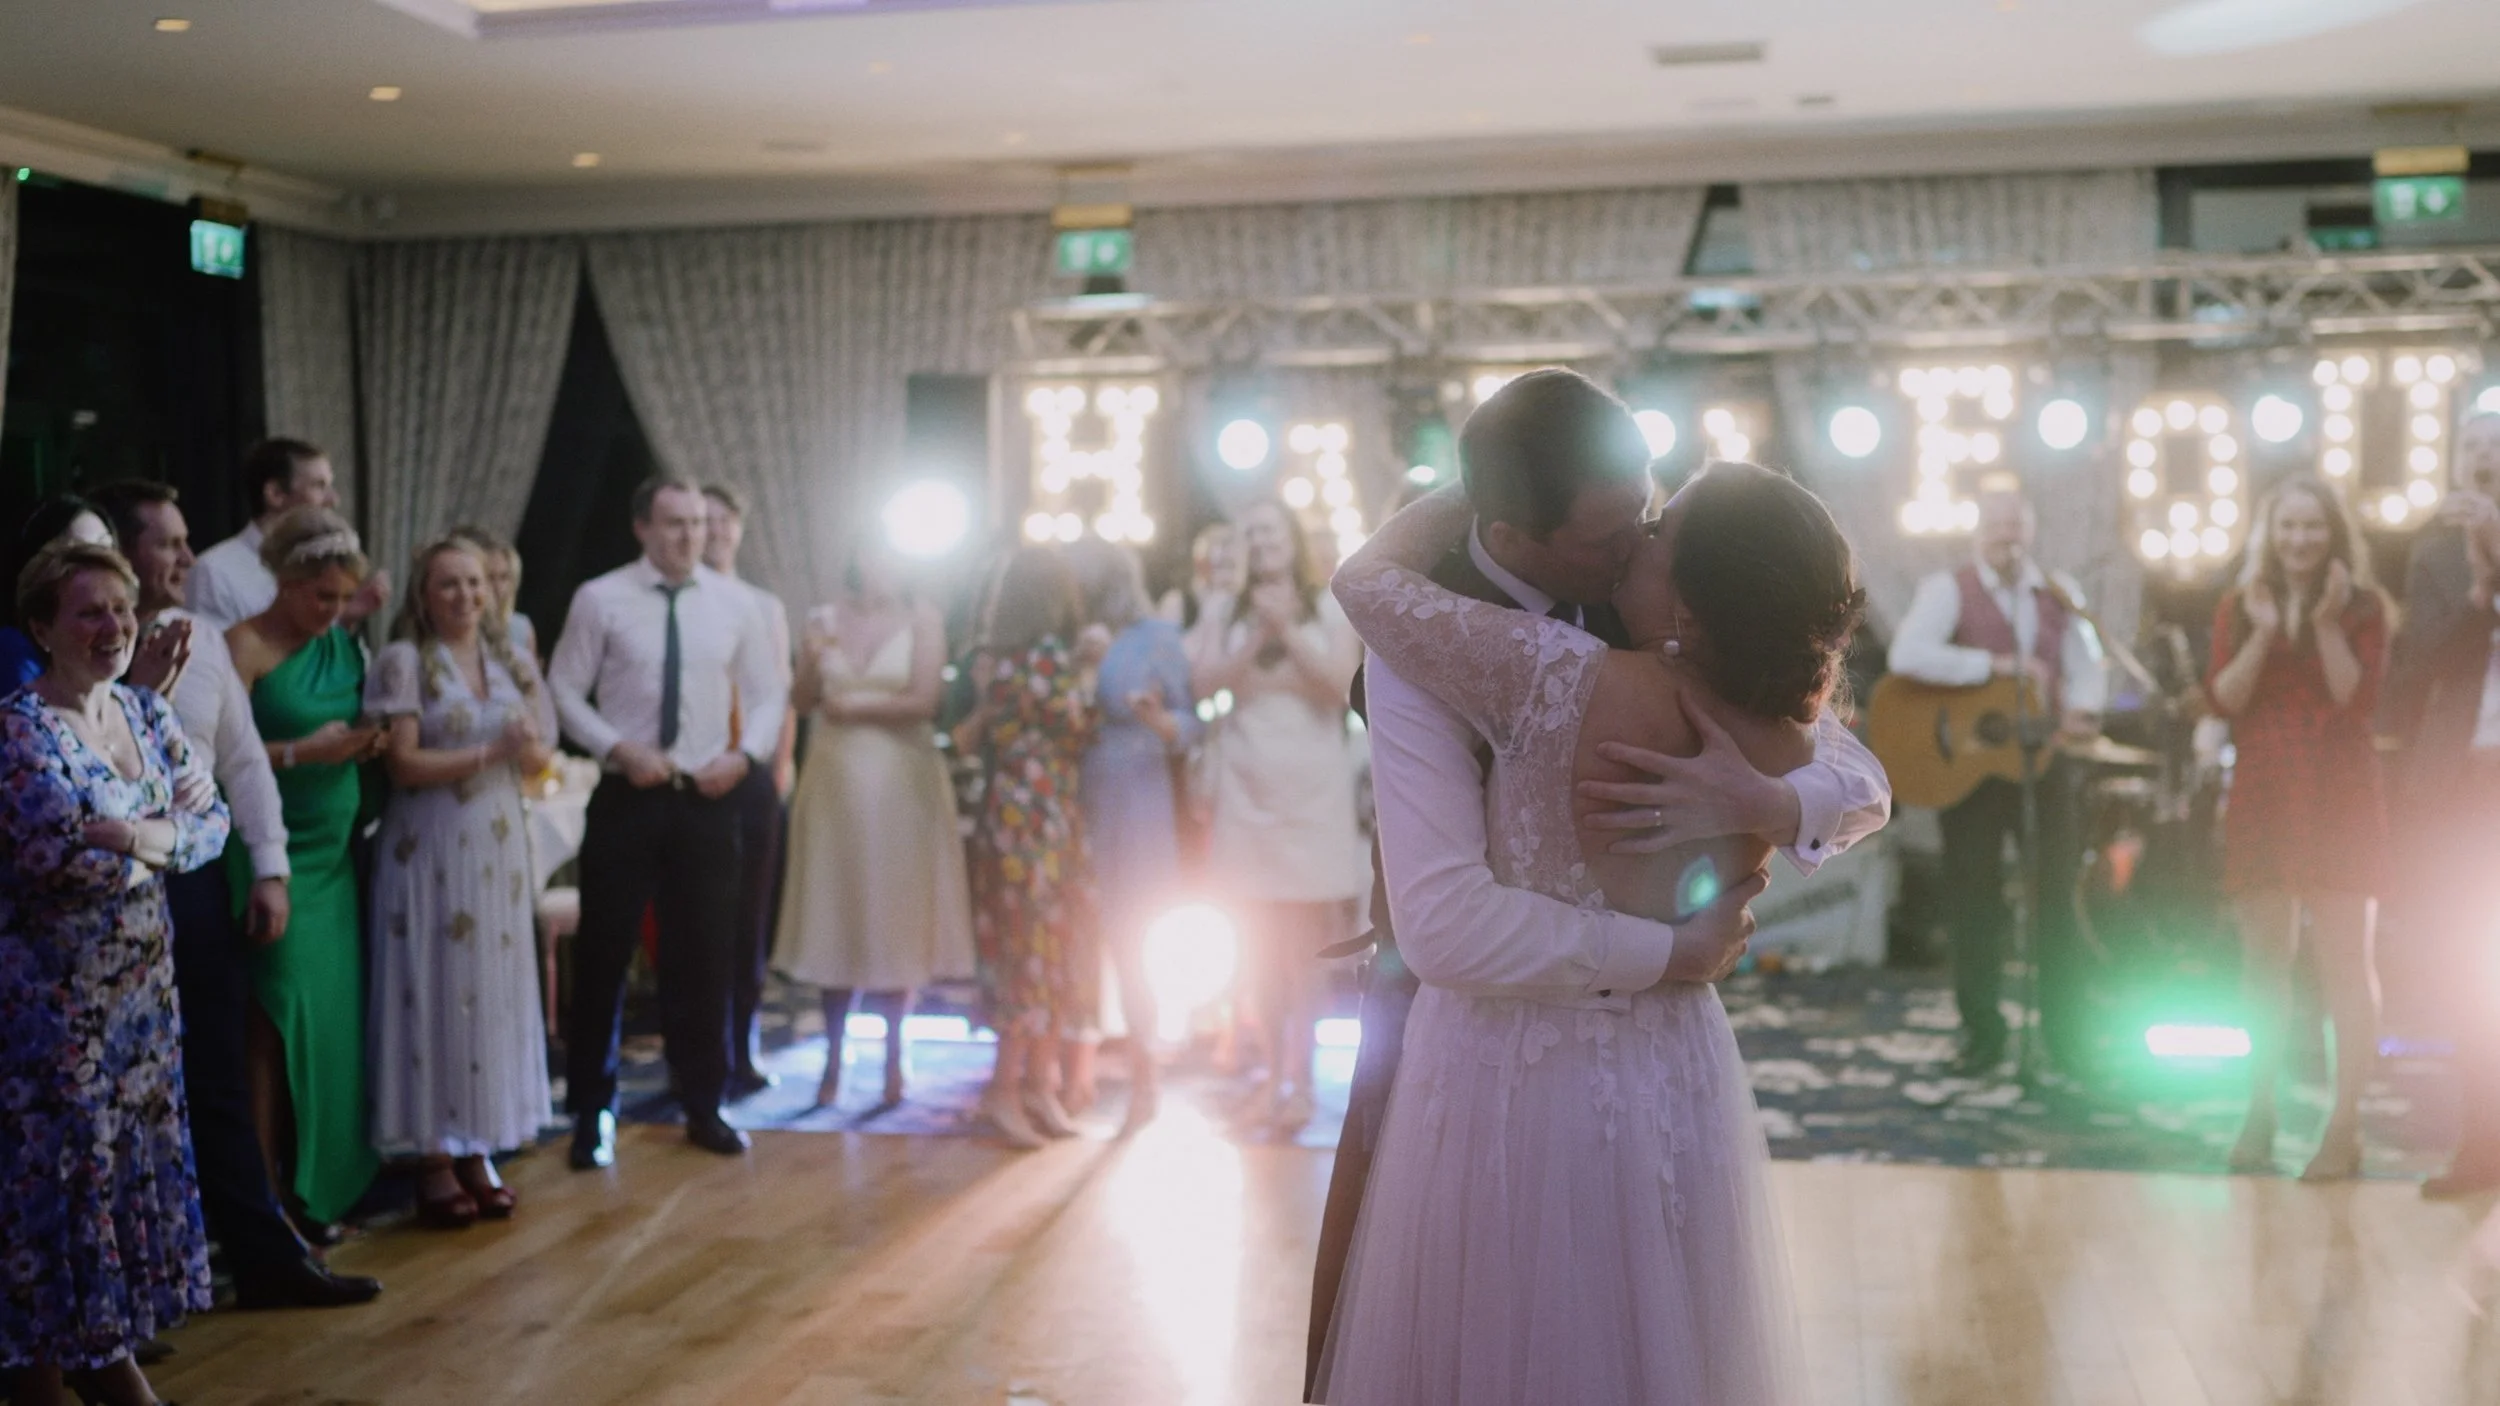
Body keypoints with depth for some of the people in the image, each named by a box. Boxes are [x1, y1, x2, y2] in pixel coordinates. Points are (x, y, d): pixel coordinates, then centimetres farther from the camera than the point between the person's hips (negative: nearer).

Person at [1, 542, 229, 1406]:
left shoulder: (146, 712, 7)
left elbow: (211, 819, 3)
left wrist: (139, 835, -15)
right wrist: (167, 825, -13)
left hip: (140, 979, 7)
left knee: (132, 1149, 13)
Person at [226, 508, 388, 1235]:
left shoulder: (346, 644, 10)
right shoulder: (246, 645, -8)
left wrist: (364, 745, -2)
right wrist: (301, 753, -22)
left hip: (336, 853, 6)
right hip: (277, 856, -6)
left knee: (336, 1016, 6)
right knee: (282, 1017, -5)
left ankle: (322, 1184, 15)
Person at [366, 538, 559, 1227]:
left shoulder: (512, 664, 11)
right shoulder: (403, 662, -3)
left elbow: (537, 759, 9)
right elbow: (403, 764, -10)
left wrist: (529, 747, -13)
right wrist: (488, 754, -15)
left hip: (498, 847, 5)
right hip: (428, 847, -5)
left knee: (494, 992, 5)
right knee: (432, 991, -3)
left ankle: (478, 1149, 12)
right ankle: (433, 1155, 3)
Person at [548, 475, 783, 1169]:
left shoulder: (735, 602, 4)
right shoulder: (599, 599, -4)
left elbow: (767, 692, 9)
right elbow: (564, 691, -2)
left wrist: (745, 754, -8)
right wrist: (619, 749, -14)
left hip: (707, 799, 2)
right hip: (626, 797, -2)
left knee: (705, 955, 9)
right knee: (603, 953, 2)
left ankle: (703, 1107, 23)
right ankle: (593, 1112, 16)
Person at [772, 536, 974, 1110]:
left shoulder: (921, 617, -1)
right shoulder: (825, 620, 8)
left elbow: (925, 700, -9)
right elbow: (801, 702, 8)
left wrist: (852, 705, -3)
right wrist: (812, 665, -12)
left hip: (901, 782, -2)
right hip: (835, 778, 2)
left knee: (895, 919, 2)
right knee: (834, 919, 2)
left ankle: (894, 1057, 12)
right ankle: (833, 1058, 7)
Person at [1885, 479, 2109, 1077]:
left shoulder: (2061, 591, 10)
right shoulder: (1948, 589, -4)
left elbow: (2087, 665, 3)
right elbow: (1908, 654, -20)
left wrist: (2082, 713, -20)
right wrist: (1997, 664, -22)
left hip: (2046, 758, 3)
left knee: (2059, 894, 3)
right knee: (1974, 898, 2)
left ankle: (2068, 1034, 13)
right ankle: (1982, 1032, 14)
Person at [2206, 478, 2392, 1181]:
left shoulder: (2363, 608, 1)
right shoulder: (2238, 607, 8)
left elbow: (2358, 701, -10)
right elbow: (2224, 700, -3)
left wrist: (2328, 625, -16)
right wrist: (2263, 633, -14)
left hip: (2339, 803, -3)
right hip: (2263, 798, 3)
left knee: (2345, 961, -5)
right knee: (2263, 962, 9)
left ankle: (2345, 1125, -2)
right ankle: (2259, 1112, 18)